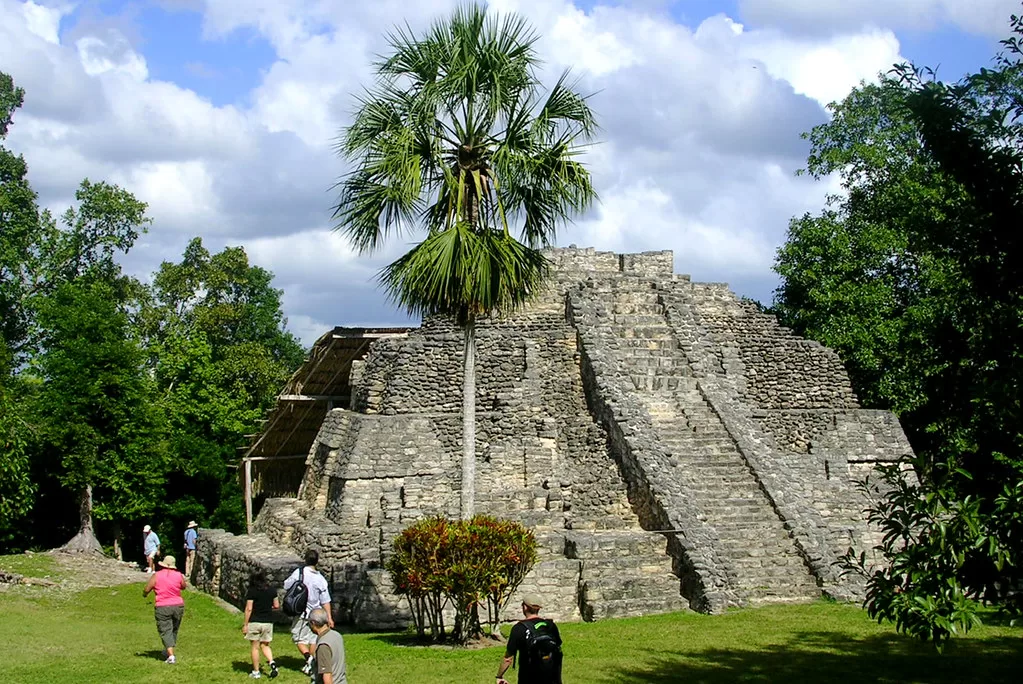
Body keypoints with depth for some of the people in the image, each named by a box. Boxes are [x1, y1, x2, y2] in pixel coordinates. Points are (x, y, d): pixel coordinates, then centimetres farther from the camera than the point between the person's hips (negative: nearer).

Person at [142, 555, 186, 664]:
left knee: (165, 631, -1)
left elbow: (146, 589, -5)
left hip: (162, 607, -3)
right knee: (174, 629, 20)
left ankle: (171, 655, -14)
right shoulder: (179, 575, 0)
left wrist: (144, 594, 16)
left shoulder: (156, 575, -7)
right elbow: (183, 586, 18)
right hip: (178, 606, 3)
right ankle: (168, 650, 33)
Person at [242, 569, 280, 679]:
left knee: (255, 647, 6)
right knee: (265, 645, 16)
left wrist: (245, 624, -6)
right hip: (268, 622, 4)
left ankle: (256, 672, 11)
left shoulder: (252, 592, -9)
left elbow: (249, 609, -11)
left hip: (254, 622, -4)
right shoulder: (272, 591, 2)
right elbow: (276, 606, 7)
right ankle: (272, 662, -8)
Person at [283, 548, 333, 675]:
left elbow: (286, 587, -1)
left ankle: (308, 657, -17)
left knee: (298, 637, 5)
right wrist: (329, 618, 0)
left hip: (301, 613, -3)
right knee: (313, 638, 14)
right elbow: (325, 601, -5)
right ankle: (311, 665, 17)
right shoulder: (321, 579, -6)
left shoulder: (298, 573, -13)